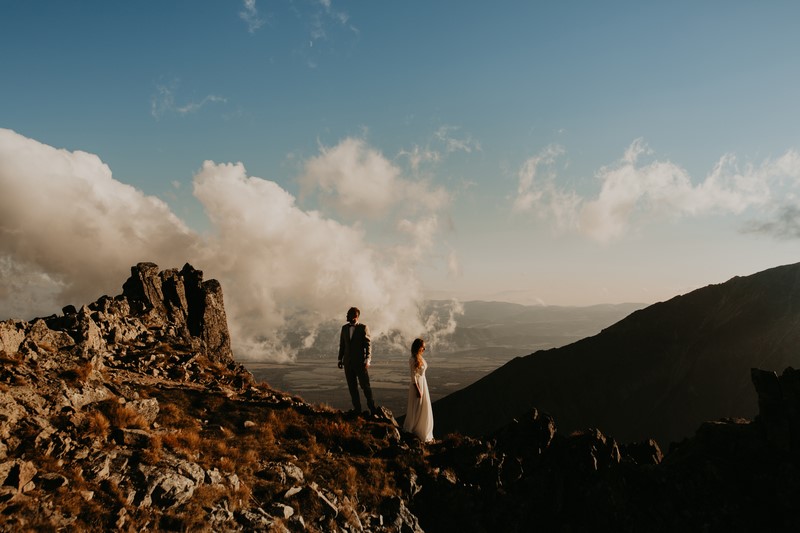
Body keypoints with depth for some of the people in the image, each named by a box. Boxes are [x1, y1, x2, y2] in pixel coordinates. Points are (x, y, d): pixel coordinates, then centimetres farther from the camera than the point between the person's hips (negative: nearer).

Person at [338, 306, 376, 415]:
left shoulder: (363, 328, -2)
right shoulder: (344, 328, 12)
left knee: (365, 386, -2)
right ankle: (357, 409, 14)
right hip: (348, 362, 5)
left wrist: (367, 360, -14)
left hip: (361, 362, -4)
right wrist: (340, 359, 11)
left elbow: (368, 344, -6)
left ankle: (372, 408, 10)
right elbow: (342, 344, 16)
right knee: (352, 387, 6)